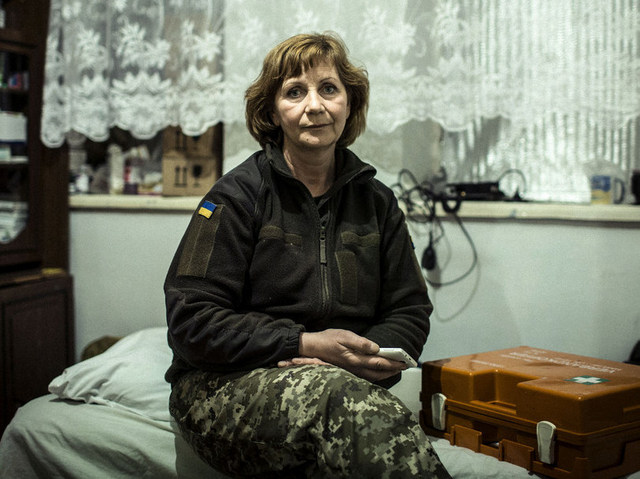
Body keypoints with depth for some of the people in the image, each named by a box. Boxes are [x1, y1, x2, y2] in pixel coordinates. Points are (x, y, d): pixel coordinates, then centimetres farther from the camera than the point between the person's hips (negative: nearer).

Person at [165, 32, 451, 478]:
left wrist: (365, 355, -8)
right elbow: (192, 321, -7)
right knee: (342, 397, -37)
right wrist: (304, 344, -17)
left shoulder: (377, 201, 13)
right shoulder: (238, 195, -1)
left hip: (344, 381, 4)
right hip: (227, 387, -3)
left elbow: (410, 312, 16)